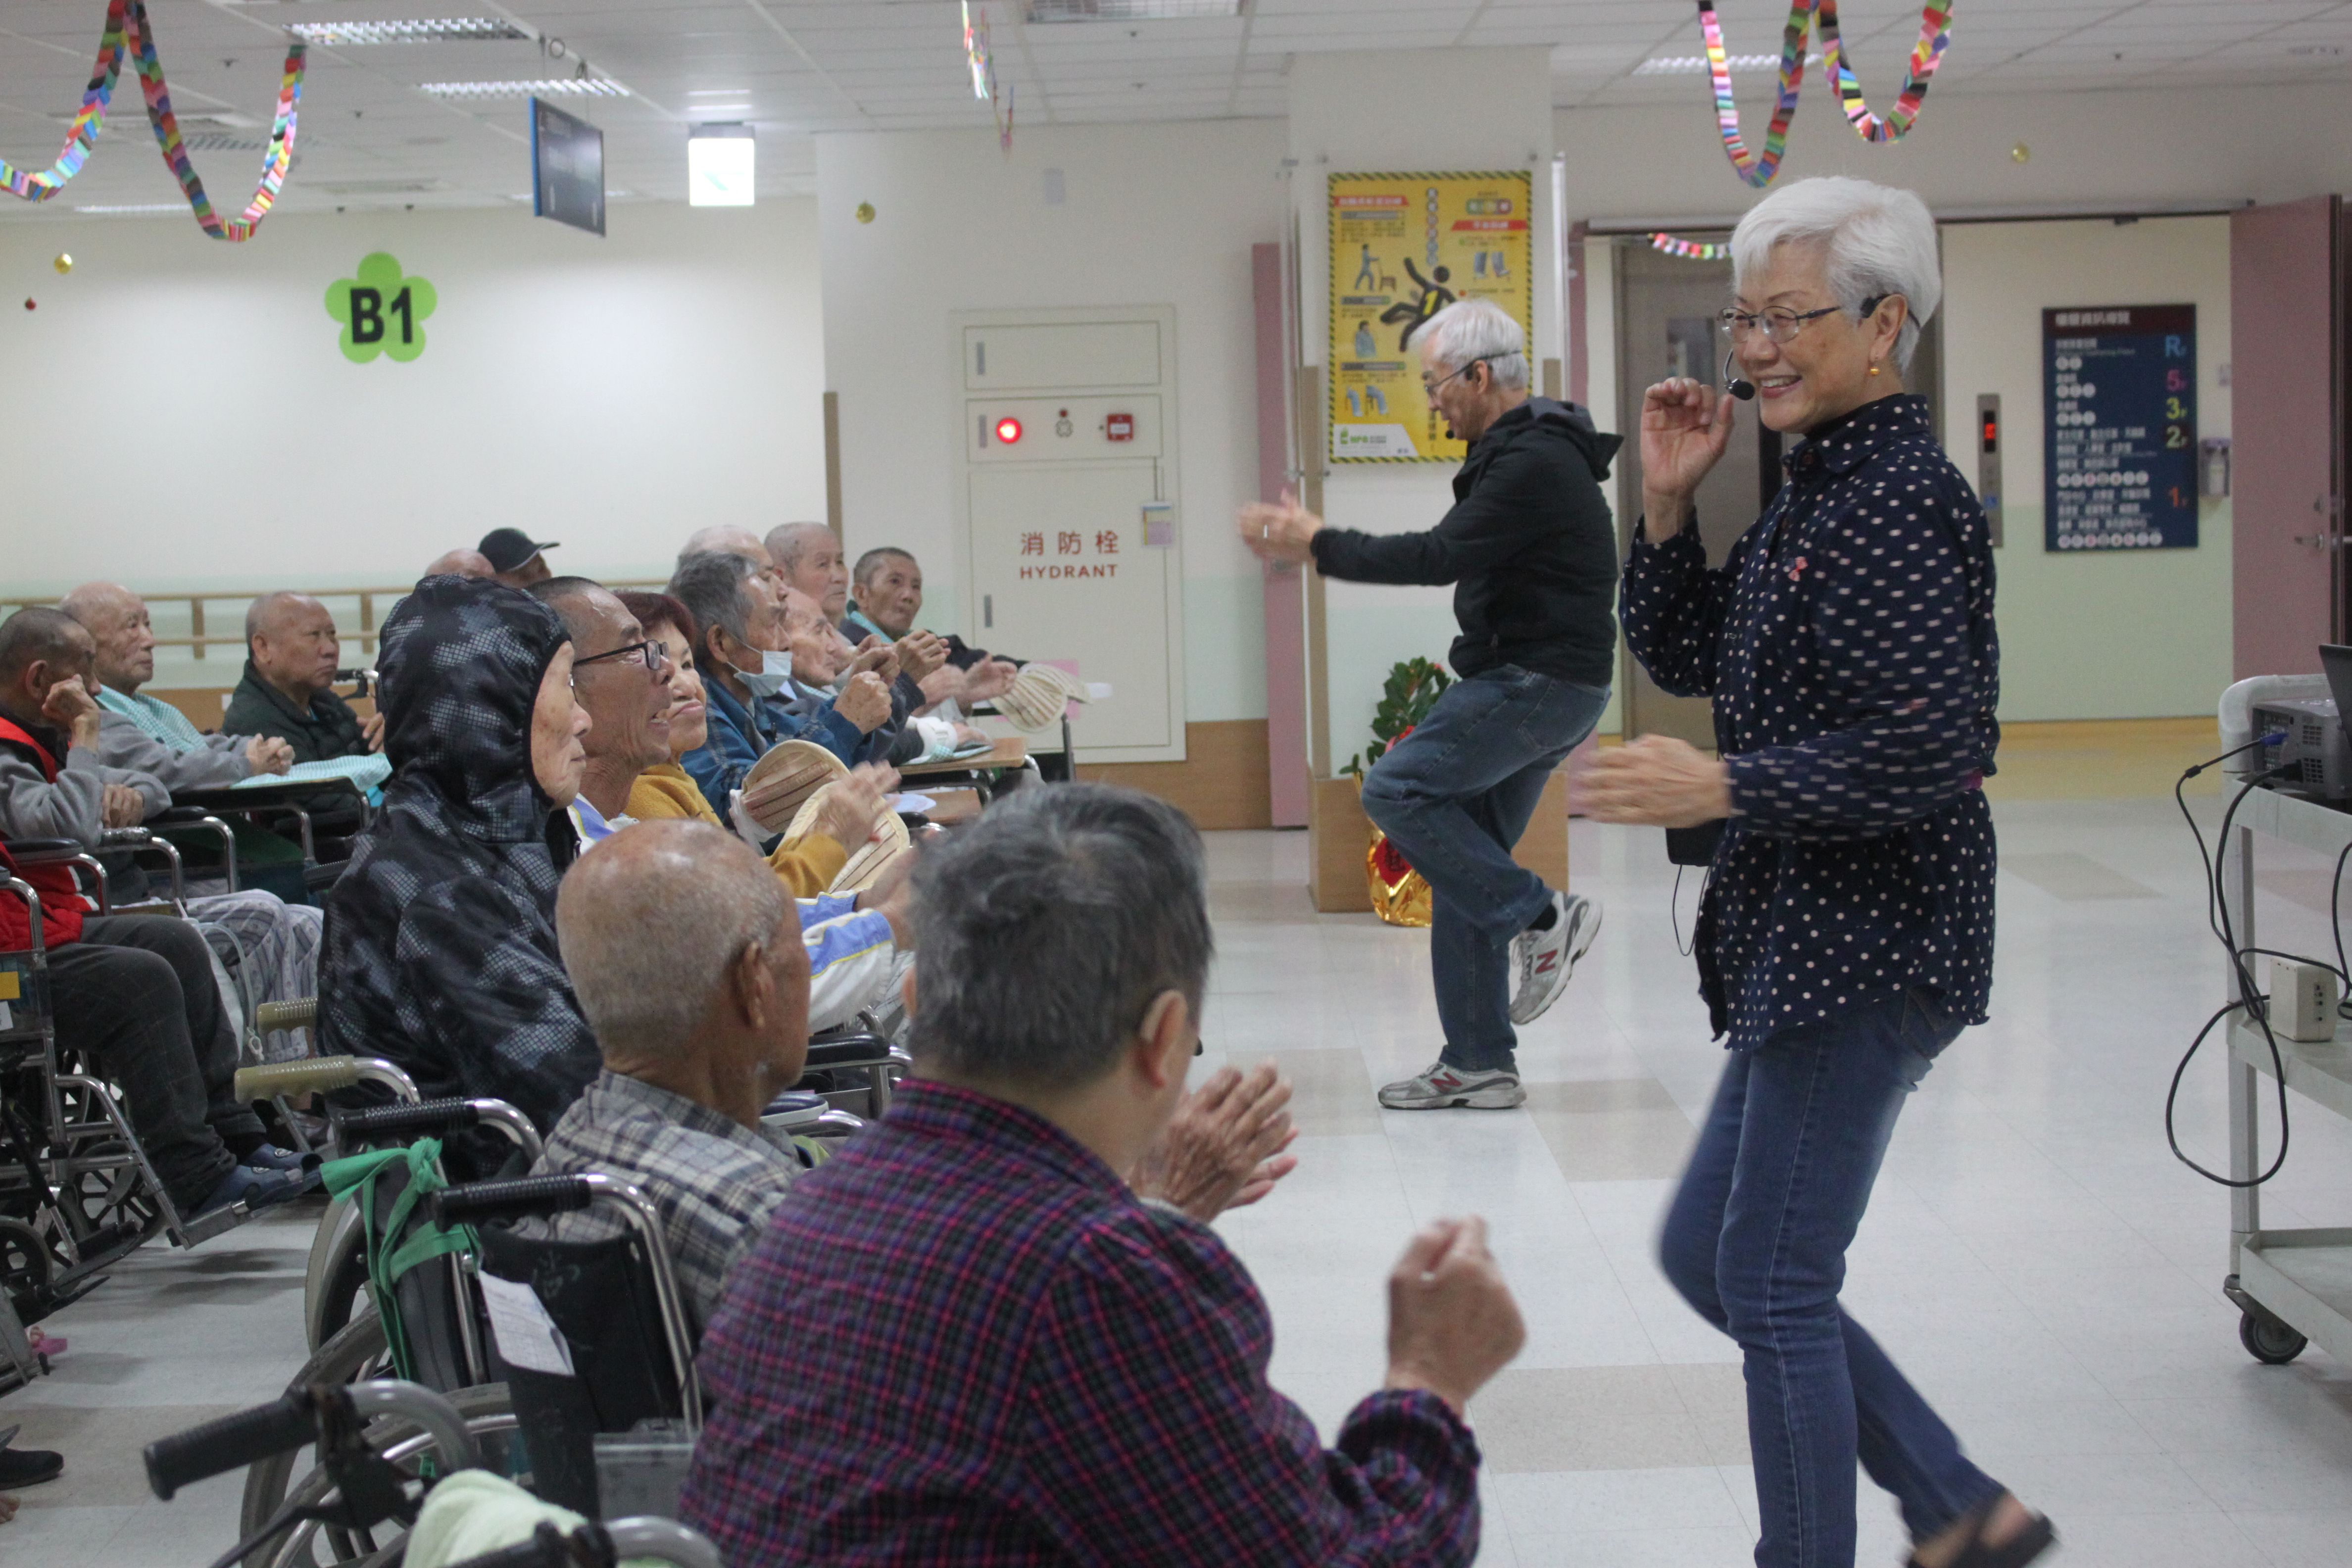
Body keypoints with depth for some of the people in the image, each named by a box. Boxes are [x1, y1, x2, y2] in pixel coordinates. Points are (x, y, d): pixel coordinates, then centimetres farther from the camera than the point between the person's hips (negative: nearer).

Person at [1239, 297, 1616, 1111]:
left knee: (1395, 787, -16)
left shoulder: (1535, 462, -17)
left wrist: (1317, 547, -14)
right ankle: (1479, 1064, 14)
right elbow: (1455, 558, 19)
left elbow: (1440, 557, -22)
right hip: (1527, 684, 10)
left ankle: (1540, 917, -9)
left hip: (1539, 682, -10)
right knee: (1465, 868, 9)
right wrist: (1321, 541, 14)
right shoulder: (1520, 452, 17)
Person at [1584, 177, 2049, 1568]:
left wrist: (1726, 789, -20)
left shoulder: (1901, 499, -16)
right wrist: (1670, 505, 6)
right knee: (1706, 1254, 16)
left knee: (1772, 1287, -1)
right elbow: (1684, 657, 19)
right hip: (1808, 944, 11)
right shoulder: (1823, 489, 13)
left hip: (1869, 952, -11)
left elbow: (1937, 750, -24)